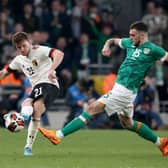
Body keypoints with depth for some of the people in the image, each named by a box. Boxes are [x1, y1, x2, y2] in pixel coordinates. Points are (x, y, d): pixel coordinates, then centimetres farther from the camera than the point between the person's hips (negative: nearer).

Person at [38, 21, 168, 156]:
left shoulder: (152, 49, -10)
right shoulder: (130, 43, 12)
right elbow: (113, 40, 25)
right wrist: (107, 46, 5)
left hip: (124, 90, -10)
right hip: (120, 88, 10)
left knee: (92, 109, -12)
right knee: (127, 123, 23)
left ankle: (58, 135, -13)